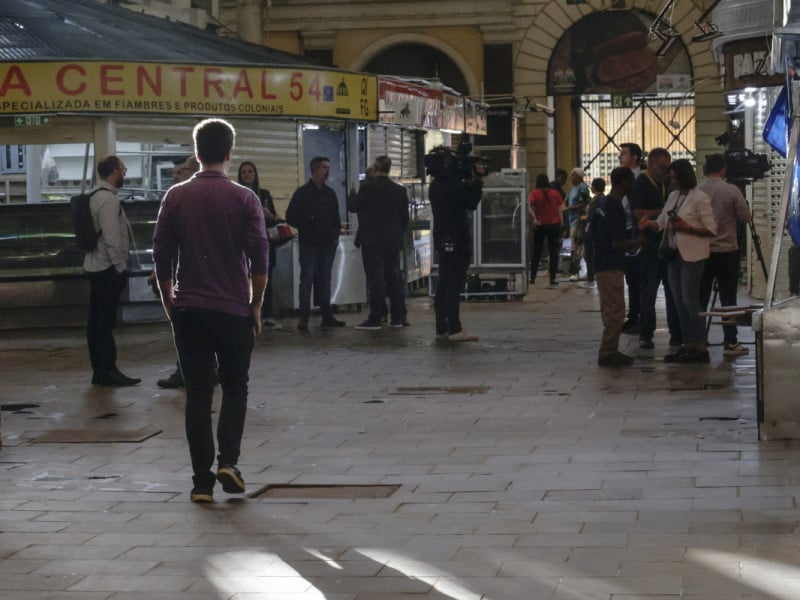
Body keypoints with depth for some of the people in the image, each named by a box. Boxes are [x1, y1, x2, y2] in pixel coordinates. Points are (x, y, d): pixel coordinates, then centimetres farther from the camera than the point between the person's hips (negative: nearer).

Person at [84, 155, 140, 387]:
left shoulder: (96, 196, 14)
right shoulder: (108, 198, -16)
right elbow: (112, 237, -20)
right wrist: (120, 267, -15)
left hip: (96, 266, 10)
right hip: (108, 267, -10)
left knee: (96, 320, 10)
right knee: (106, 321, -7)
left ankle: (99, 370, 14)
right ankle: (108, 370, -4)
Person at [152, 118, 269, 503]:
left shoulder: (176, 197, 1)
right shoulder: (244, 199, -5)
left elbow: (161, 254, 2)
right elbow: (259, 257, -8)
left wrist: (169, 301, 13)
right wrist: (256, 305, 3)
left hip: (188, 310, 2)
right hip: (233, 309, -1)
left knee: (197, 394, 5)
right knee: (235, 389, 14)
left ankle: (202, 481, 3)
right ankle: (228, 461, -3)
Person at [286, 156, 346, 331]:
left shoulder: (330, 193, 13)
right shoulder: (302, 193, -3)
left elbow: (336, 216, 21)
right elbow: (291, 217, -4)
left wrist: (336, 230, 6)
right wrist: (306, 227, -12)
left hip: (327, 244, 5)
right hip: (309, 244, -5)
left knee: (325, 280, 9)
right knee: (307, 280, -6)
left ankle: (327, 316, 13)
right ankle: (304, 318, -5)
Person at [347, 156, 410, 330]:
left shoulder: (368, 187, -11)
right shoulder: (399, 190, 5)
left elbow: (353, 206, -5)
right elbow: (405, 218, 11)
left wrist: (352, 195, 16)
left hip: (372, 240, -5)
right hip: (393, 241, 5)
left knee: (375, 278, -4)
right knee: (394, 276, 10)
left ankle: (375, 318, -6)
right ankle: (398, 317, 12)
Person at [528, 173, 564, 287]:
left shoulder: (534, 193, -4)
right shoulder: (555, 193, 3)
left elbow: (529, 208, -20)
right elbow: (560, 210, 1)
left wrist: (534, 219, -25)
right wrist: (560, 224, 3)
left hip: (540, 225, -1)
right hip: (554, 224, 1)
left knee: (536, 252, 11)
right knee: (553, 253, 4)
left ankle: (532, 277, 11)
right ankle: (553, 279, 0)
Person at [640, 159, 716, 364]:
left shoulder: (700, 198, -10)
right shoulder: (673, 196, 12)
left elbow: (711, 229, -12)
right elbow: (661, 223, 11)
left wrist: (687, 227, -21)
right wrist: (648, 223, -9)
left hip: (692, 255, -8)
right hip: (674, 253, 8)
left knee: (689, 301, -8)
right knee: (679, 302, 9)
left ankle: (700, 348, -3)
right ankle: (688, 345, 15)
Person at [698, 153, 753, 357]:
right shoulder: (732, 191, -10)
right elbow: (746, 217, -5)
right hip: (727, 251, -3)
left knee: (700, 297, 8)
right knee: (728, 298, 2)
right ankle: (730, 342, 2)